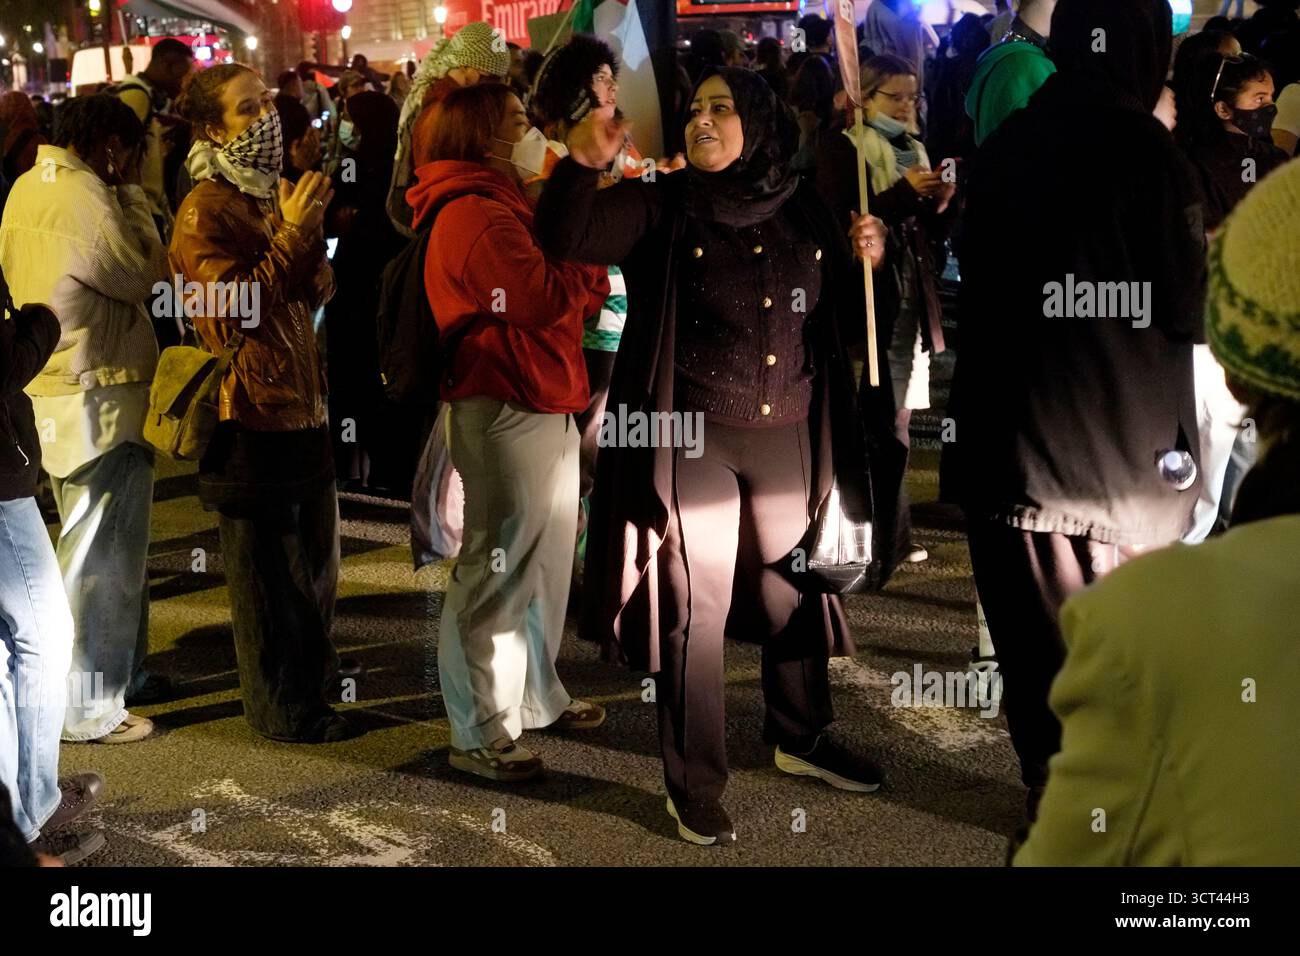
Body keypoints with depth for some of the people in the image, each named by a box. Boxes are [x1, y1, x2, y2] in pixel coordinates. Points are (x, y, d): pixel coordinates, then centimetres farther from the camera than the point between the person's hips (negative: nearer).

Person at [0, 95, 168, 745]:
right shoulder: (85, 196, -17)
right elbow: (145, 275, -12)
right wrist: (131, 195, -2)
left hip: (52, 391, 10)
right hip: (99, 395, -10)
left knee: (114, 546, 21)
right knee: (101, 555, -2)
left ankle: (123, 671, 34)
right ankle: (87, 708, 5)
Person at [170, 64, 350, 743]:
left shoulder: (270, 195, 15)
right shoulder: (206, 210, -13)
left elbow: (317, 293, 12)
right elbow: (237, 306, -23)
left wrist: (309, 234, -8)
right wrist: (294, 232, -24)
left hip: (300, 405, 9)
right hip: (251, 413, -9)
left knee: (314, 555, 21)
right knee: (268, 571, 2)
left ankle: (312, 678, 39)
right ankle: (282, 708, 14)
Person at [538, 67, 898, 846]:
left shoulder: (807, 212, 4)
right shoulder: (663, 206, -5)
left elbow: (845, 316, 13)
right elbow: (566, 236, -15)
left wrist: (867, 263, -7)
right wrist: (583, 163, -32)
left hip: (789, 436, 4)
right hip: (692, 437, -3)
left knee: (795, 593, 18)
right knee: (693, 610, 2)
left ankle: (803, 739, 39)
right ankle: (695, 786, 14)